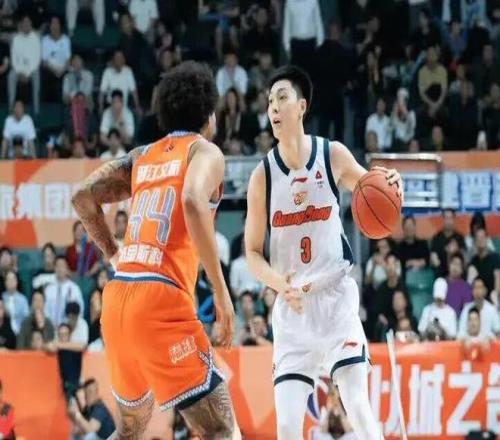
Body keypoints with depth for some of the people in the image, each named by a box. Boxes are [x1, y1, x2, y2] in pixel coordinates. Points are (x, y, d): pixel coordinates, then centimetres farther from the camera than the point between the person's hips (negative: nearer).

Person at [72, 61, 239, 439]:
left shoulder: (142, 157, 20)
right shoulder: (204, 151, 1)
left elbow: (84, 198, 18)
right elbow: (193, 202, -19)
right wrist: (220, 290, -16)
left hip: (116, 298, 8)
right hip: (161, 299, -8)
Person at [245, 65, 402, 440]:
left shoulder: (334, 156, -4)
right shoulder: (263, 175, -4)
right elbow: (253, 253, 1)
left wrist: (389, 187, -14)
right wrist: (279, 283, -20)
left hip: (337, 297, -1)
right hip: (291, 307, 1)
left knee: (358, 406, -13)